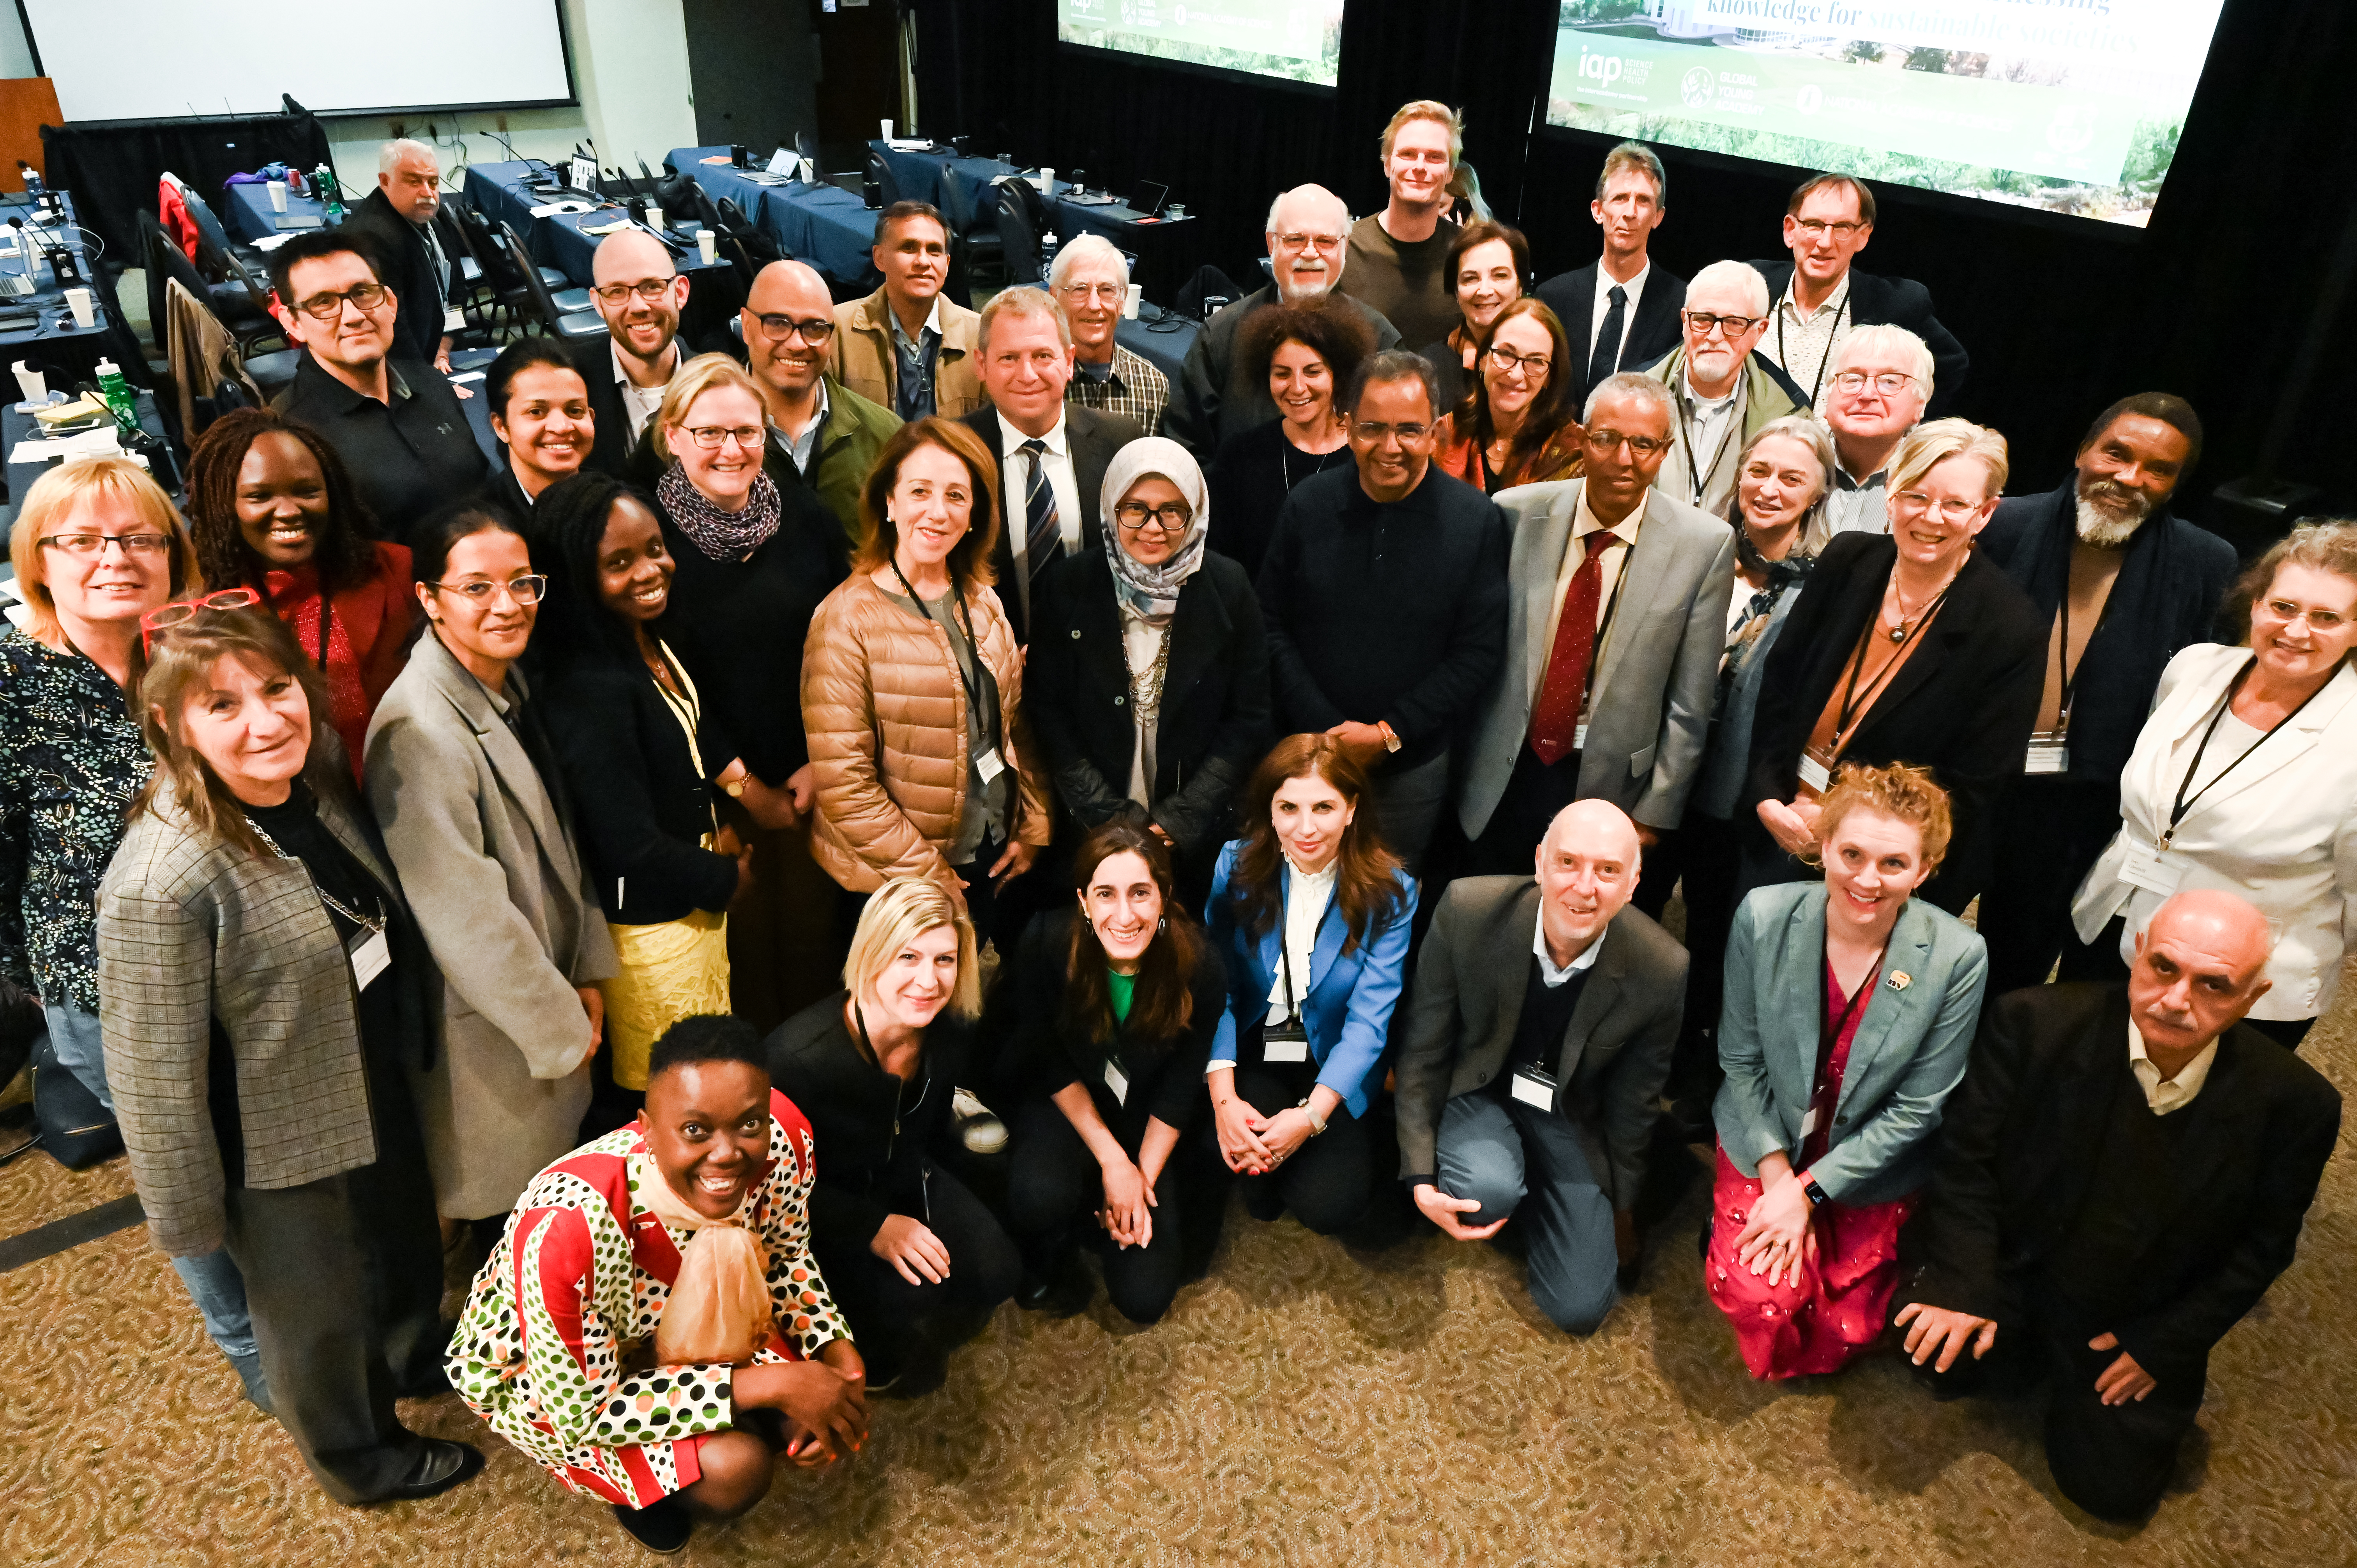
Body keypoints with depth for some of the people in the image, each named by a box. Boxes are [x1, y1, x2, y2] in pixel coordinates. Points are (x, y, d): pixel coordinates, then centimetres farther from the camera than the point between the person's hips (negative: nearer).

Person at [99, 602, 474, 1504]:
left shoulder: (317, 783, -10)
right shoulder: (160, 885, -34)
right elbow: (156, 1076, -25)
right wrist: (188, 1218, -13)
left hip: (379, 1091, 7)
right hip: (283, 1155, -7)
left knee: (407, 1244, 31)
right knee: (319, 1310, 20)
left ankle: (419, 1361, 62)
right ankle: (362, 1459, 49)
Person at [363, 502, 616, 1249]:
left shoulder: (510, 684, 2)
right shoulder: (419, 729, -26)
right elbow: (466, 915, -25)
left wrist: (587, 975, 5)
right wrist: (559, 1025, -14)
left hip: (554, 1009, 8)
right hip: (492, 1032, -8)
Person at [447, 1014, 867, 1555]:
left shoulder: (783, 1136, -26)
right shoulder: (566, 1225, -41)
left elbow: (784, 1256, -3)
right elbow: (583, 1412, -28)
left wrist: (835, 1348, -19)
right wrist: (768, 1382, -31)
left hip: (681, 1319, 5)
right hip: (542, 1372, -5)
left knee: (823, 1430, -11)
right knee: (735, 1468, -25)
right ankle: (636, 1487, 9)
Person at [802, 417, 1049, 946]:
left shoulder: (983, 604, 3)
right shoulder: (847, 619, -17)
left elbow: (1016, 724, 11)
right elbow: (842, 781, -19)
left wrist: (1032, 829, 3)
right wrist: (927, 873, -15)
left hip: (990, 862, 6)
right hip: (893, 885, -5)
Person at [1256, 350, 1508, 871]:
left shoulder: (1478, 520, -8)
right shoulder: (1308, 506, -4)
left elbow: (1480, 651, -8)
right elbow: (1273, 626, -1)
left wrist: (1390, 732, -14)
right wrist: (1326, 729, -11)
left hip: (1413, 764, -1)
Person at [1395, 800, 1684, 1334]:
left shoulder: (1663, 971, -22)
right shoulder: (1467, 910, -25)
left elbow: (1631, 1102, -4)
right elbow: (1424, 1051, -11)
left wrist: (1621, 1209, 9)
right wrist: (1420, 1176, -16)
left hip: (1572, 1115, 1)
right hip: (1481, 1088, -1)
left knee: (1581, 1309, -6)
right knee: (1486, 1191, -33)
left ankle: (1529, 1189, 22)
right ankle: (1502, 1192, 5)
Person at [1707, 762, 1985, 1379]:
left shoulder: (1958, 957, -19)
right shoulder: (1764, 916, -17)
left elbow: (1917, 1109, -12)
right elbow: (1740, 1060, -5)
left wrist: (1810, 1190, -14)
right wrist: (1777, 1173, -13)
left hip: (1872, 1169, 0)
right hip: (1766, 1144, 0)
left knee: (1844, 1330, -7)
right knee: (1758, 1297, -17)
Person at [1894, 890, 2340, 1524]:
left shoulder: (2295, 1102, -17)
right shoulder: (2036, 1024, -22)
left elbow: (2261, 1248, -4)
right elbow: (1966, 1156, -13)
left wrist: (2164, 1346, -7)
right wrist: (1964, 1285, -20)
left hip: (2142, 1321, 1)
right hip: (2011, 1268, 0)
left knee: (2114, 1487, -4)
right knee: (1941, 1353, -21)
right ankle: (2036, 1354, 13)